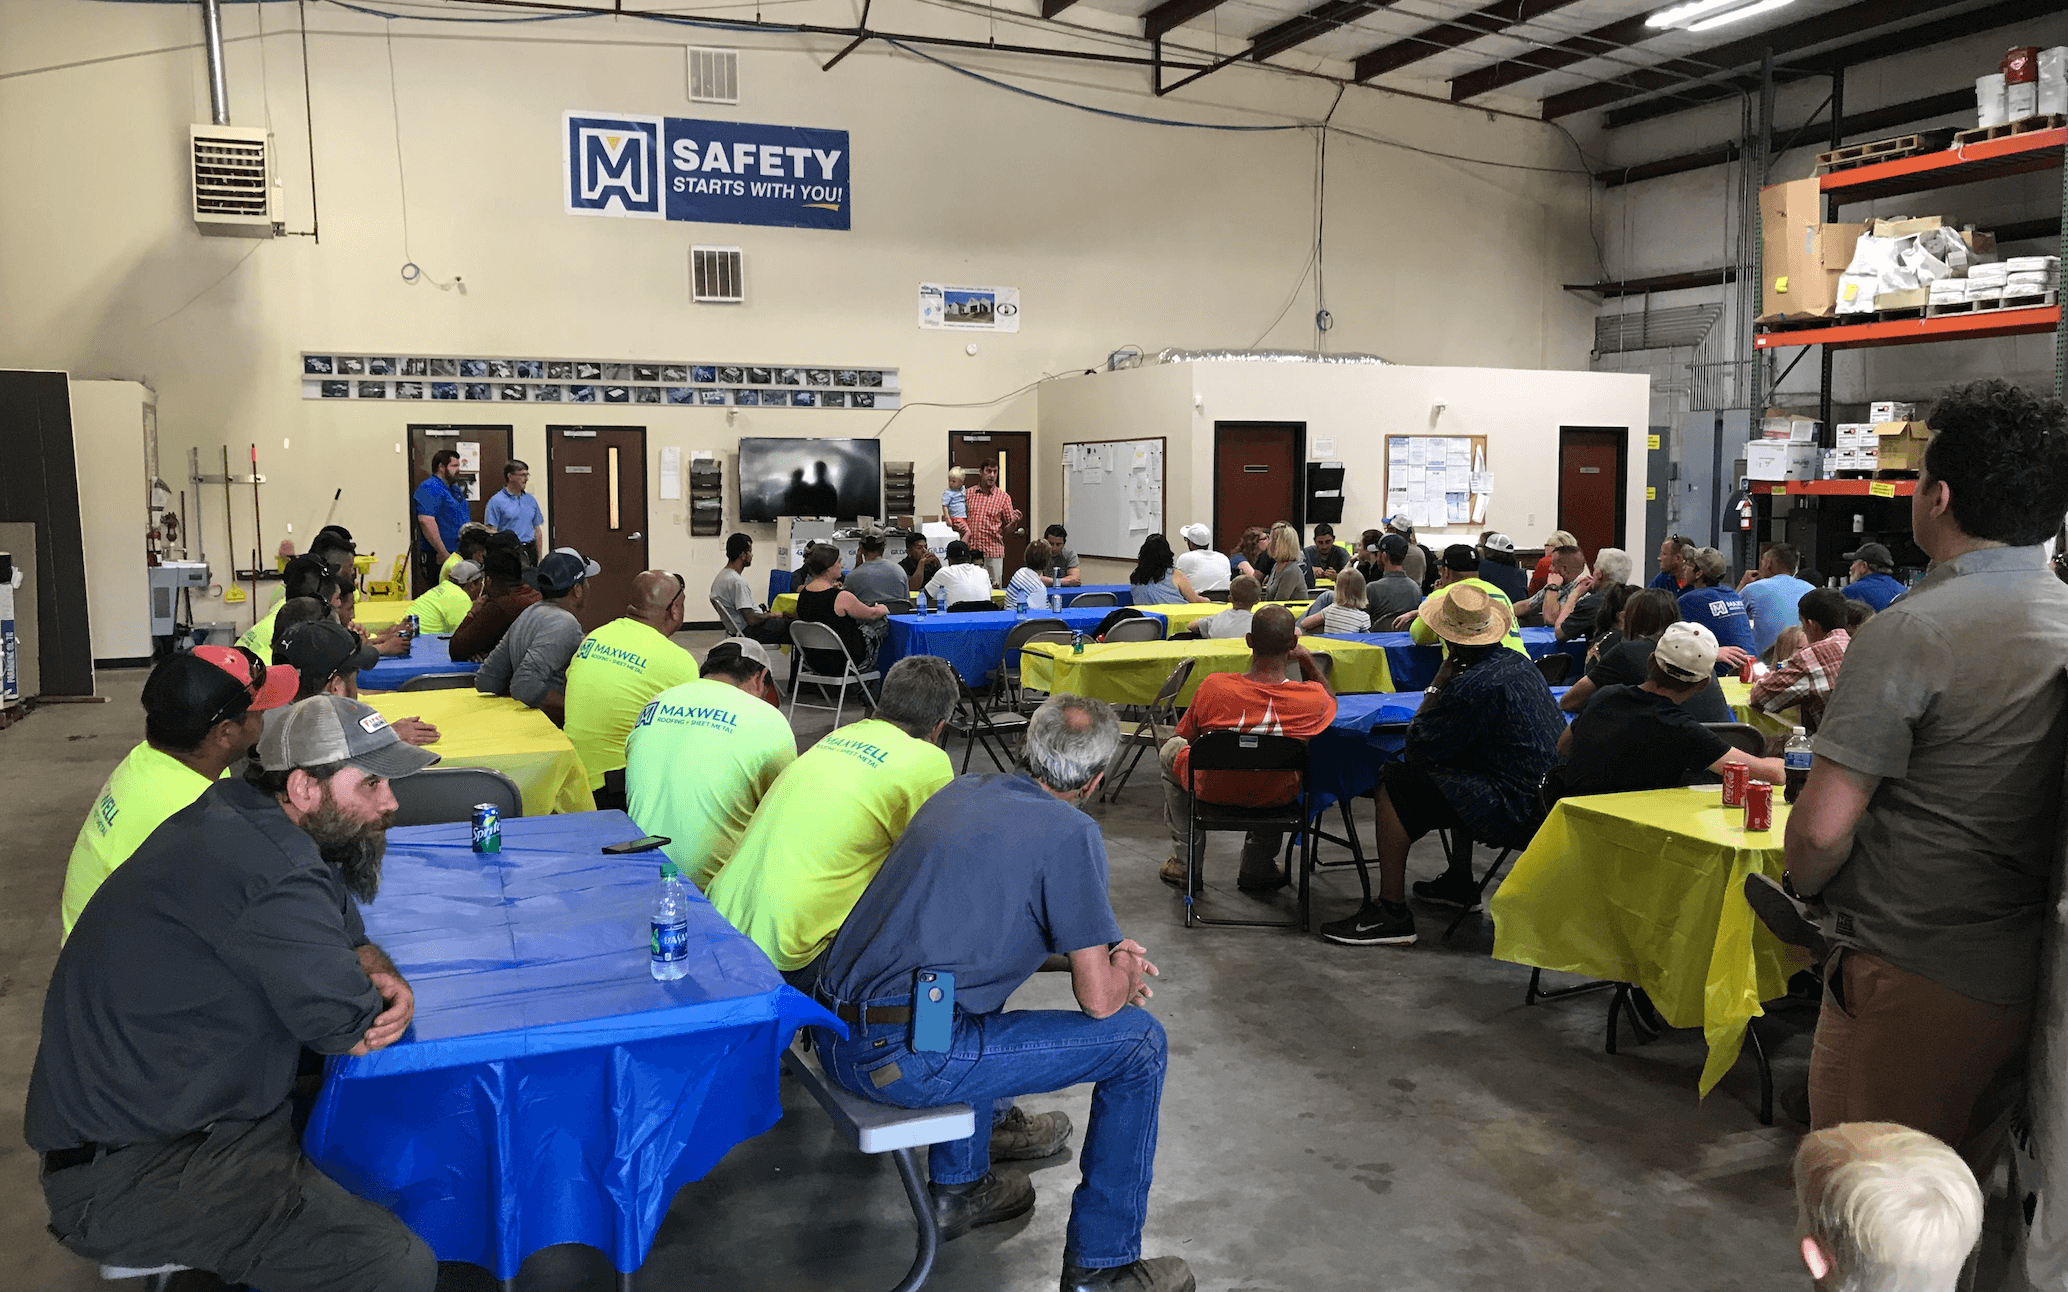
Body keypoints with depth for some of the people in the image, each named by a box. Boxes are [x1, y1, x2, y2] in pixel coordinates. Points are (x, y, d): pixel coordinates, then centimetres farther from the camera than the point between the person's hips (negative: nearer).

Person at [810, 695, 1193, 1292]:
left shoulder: (961, 791, 13)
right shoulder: (1071, 833, -8)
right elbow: (1098, 999, -7)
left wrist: (1101, 951, 24)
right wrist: (1124, 973, 16)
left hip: (832, 1036, 8)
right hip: (905, 1060, -8)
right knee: (1139, 1041, 3)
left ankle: (958, 1187, 40)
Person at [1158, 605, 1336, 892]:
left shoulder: (1214, 686, -28)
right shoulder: (1313, 699, -24)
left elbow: (1187, 737, -8)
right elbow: (1331, 700, 4)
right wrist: (1306, 659, 1)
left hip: (1213, 790, -1)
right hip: (1274, 796, 1)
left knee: (1170, 749, 30)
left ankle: (1185, 862, 34)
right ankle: (1258, 867, 39)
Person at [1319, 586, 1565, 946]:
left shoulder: (1474, 685, -21)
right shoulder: (1518, 663, 9)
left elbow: (1415, 748, -14)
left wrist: (1438, 683, -7)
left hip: (1517, 814, -10)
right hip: (1551, 801, 10)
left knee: (1392, 785, -6)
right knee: (1452, 764, 34)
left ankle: (1391, 913, -5)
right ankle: (1459, 882, 41)